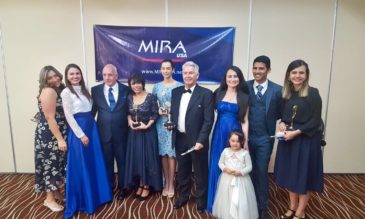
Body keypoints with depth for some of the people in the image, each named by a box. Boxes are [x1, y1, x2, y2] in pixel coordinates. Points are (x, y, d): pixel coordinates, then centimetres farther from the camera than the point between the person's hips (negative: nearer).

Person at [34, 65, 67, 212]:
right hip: (50, 136, -8)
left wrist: (61, 138, 5)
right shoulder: (48, 91, -18)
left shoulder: (59, 90, 9)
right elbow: (50, 118, -21)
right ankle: (49, 199, 18)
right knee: (51, 164, 2)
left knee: (57, 163, 17)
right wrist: (60, 139, -22)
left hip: (57, 134, 8)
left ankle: (56, 193, 32)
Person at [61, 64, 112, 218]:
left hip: (91, 128, 7)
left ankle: (97, 194, 28)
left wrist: (90, 127, 5)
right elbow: (69, 116, -12)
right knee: (81, 166, 3)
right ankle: (83, 200, 19)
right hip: (78, 130, -7)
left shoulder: (84, 89, 13)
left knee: (96, 162, 12)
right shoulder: (66, 92, -7)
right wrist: (81, 135, -14)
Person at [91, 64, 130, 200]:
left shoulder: (126, 90, -2)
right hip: (103, 132, 1)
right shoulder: (95, 90, 1)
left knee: (122, 161, 13)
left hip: (121, 133, -1)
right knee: (107, 162, 15)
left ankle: (122, 188, 33)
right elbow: (92, 110, 5)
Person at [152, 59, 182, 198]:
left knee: (171, 153, 0)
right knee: (163, 153, 7)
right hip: (160, 123, 3)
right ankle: (166, 183, 23)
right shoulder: (157, 86, 8)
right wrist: (158, 111, -6)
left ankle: (171, 184, 16)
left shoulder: (179, 86, -2)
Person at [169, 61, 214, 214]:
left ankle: (201, 200, 33)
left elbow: (209, 120, -13)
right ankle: (183, 197, 40)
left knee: (200, 172, 12)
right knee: (182, 171, 20)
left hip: (197, 140, -4)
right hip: (180, 139, 5)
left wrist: (201, 140, -19)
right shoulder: (175, 92, 6)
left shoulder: (206, 93, -10)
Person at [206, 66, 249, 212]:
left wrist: (245, 141, -5)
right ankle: (217, 201, 29)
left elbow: (245, 121, -1)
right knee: (217, 166, 9)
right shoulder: (218, 93, 3)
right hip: (219, 134, 2)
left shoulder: (244, 97, 1)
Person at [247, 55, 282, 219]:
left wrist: (267, 119, -10)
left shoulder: (277, 90, -6)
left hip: (264, 138, -1)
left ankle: (261, 206, 31)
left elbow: (280, 113, 3)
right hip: (246, 136, 2)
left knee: (261, 172, 10)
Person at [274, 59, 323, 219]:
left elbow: (315, 121, -13)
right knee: (289, 174, 15)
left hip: (306, 140, -5)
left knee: (303, 175, 8)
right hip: (288, 139, 6)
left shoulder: (312, 93, -11)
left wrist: (295, 132, -18)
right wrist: (282, 123, -6)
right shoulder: (286, 93, 5)